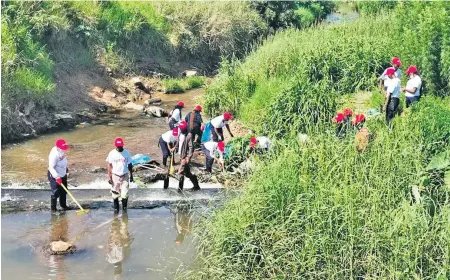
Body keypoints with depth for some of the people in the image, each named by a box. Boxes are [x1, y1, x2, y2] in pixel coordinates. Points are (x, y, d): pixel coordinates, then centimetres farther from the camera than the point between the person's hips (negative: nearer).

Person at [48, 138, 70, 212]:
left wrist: (66, 170, 25)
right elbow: (51, 167, -32)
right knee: (56, 193, -4)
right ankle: (53, 208, 9)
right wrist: (57, 177, -38)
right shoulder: (54, 155, -30)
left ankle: (63, 205, 34)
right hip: (54, 176, -9)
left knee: (63, 191, 17)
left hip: (63, 175, 9)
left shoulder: (62, 151, -4)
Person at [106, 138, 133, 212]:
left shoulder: (126, 153, -2)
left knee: (124, 194, -5)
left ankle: (124, 207, 15)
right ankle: (116, 207, 24)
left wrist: (131, 175, 8)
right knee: (115, 194, 8)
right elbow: (109, 165, 0)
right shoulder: (112, 153, -5)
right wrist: (109, 177, -4)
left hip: (125, 176, 0)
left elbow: (129, 165, 6)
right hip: (115, 175, 0)